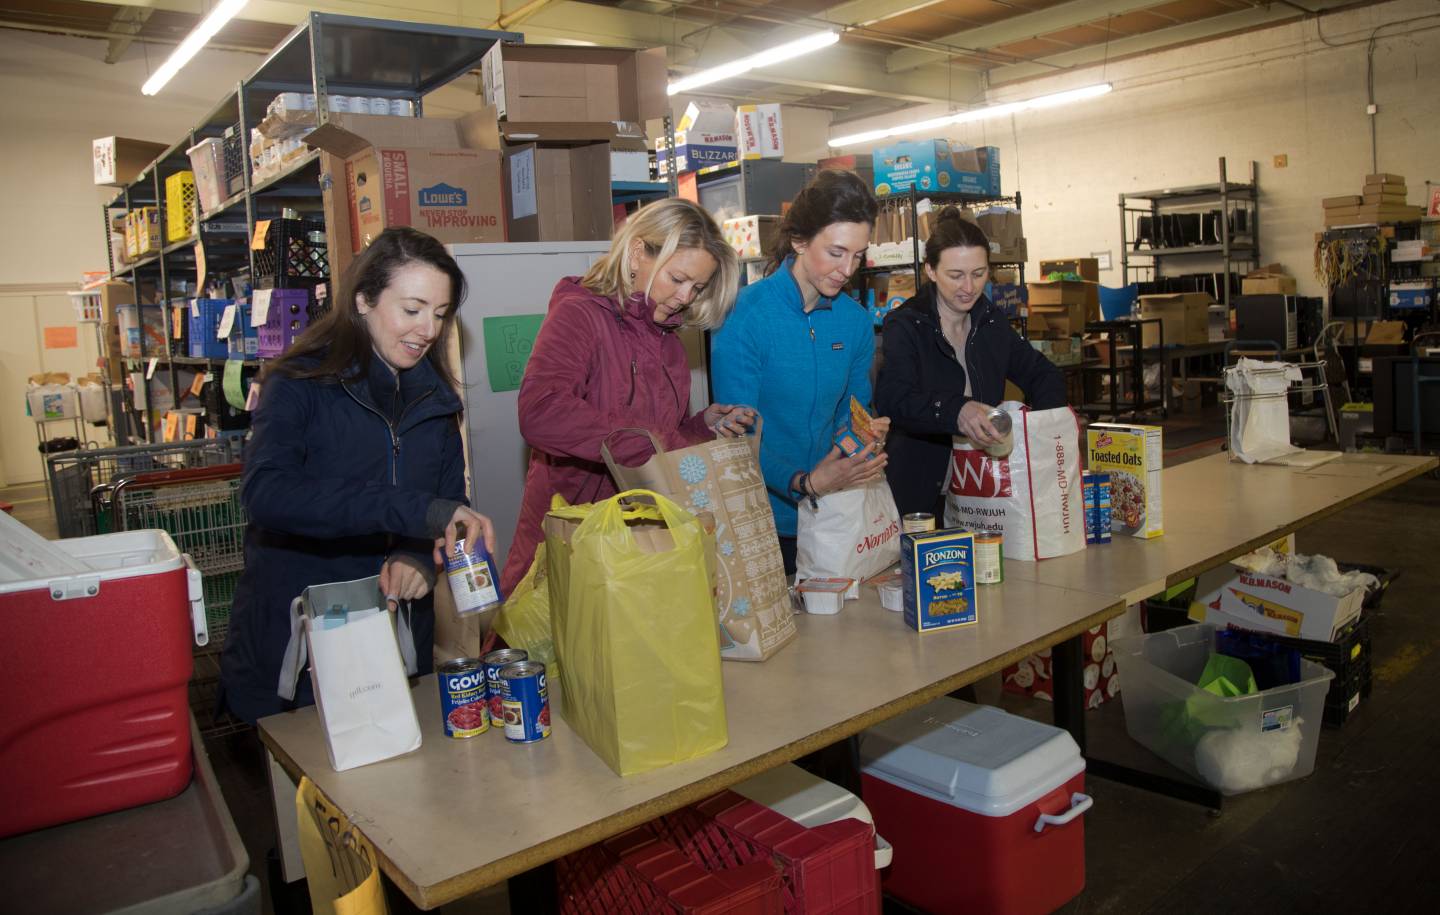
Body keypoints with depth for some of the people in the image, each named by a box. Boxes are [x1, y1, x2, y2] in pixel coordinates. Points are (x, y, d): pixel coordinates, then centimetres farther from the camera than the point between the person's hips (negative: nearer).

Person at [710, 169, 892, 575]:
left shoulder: (856, 321, 1)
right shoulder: (743, 316, -15)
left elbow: (853, 412, 9)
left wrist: (866, 444, -13)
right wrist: (803, 483, -31)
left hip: (828, 515, 5)